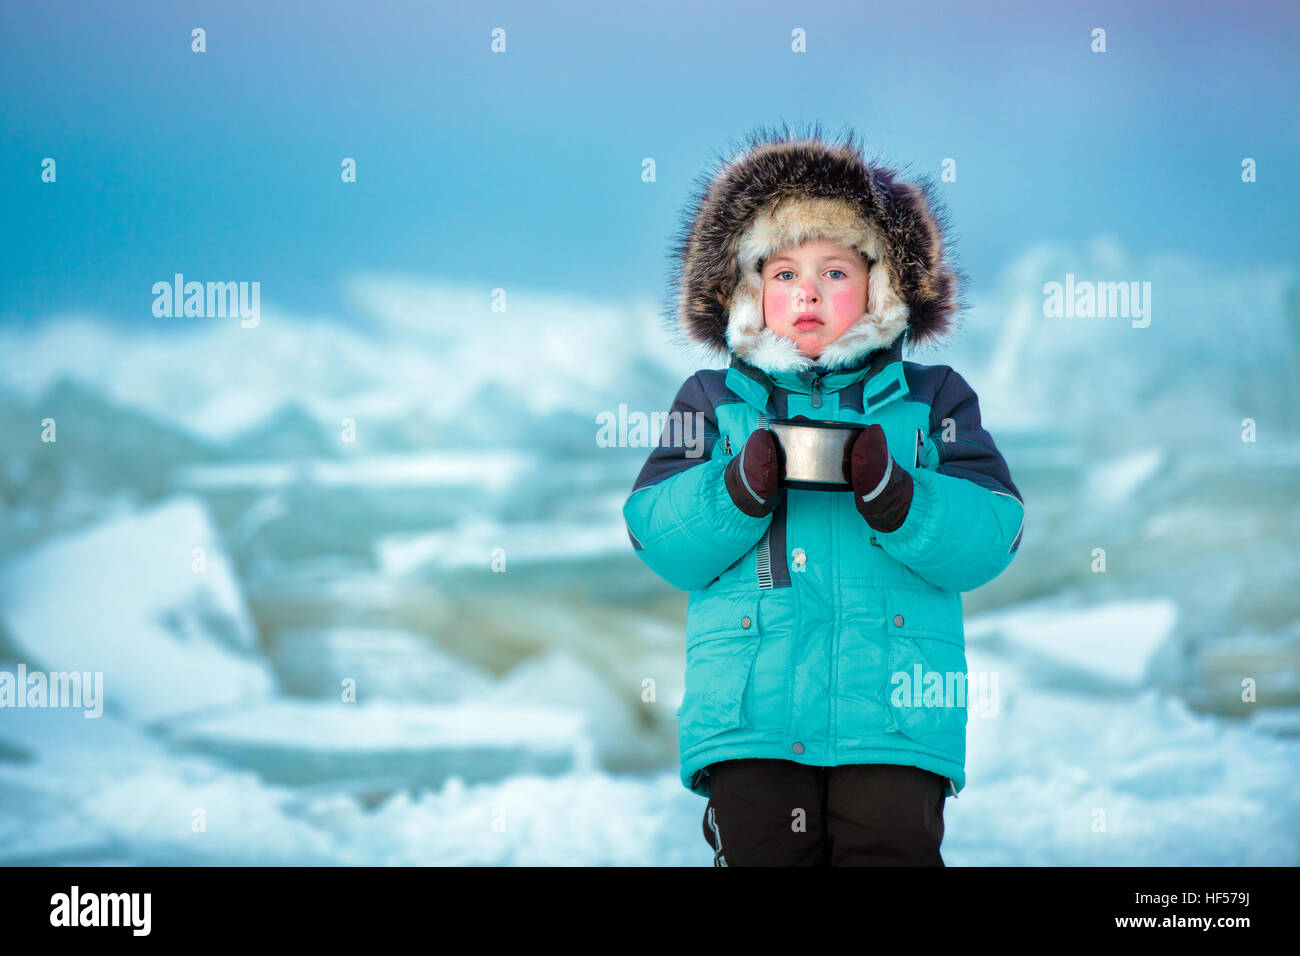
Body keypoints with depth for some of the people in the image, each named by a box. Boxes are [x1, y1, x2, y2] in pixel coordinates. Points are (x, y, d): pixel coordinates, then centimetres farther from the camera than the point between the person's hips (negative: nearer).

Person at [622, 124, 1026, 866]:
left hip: (892, 720, 0)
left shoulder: (930, 400, 13)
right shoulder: (713, 403, 15)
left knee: (895, 846, -9)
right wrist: (741, 487, -15)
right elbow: (661, 544, 3)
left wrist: (893, 494, -17)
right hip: (751, 718, 1)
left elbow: (990, 538, 1)